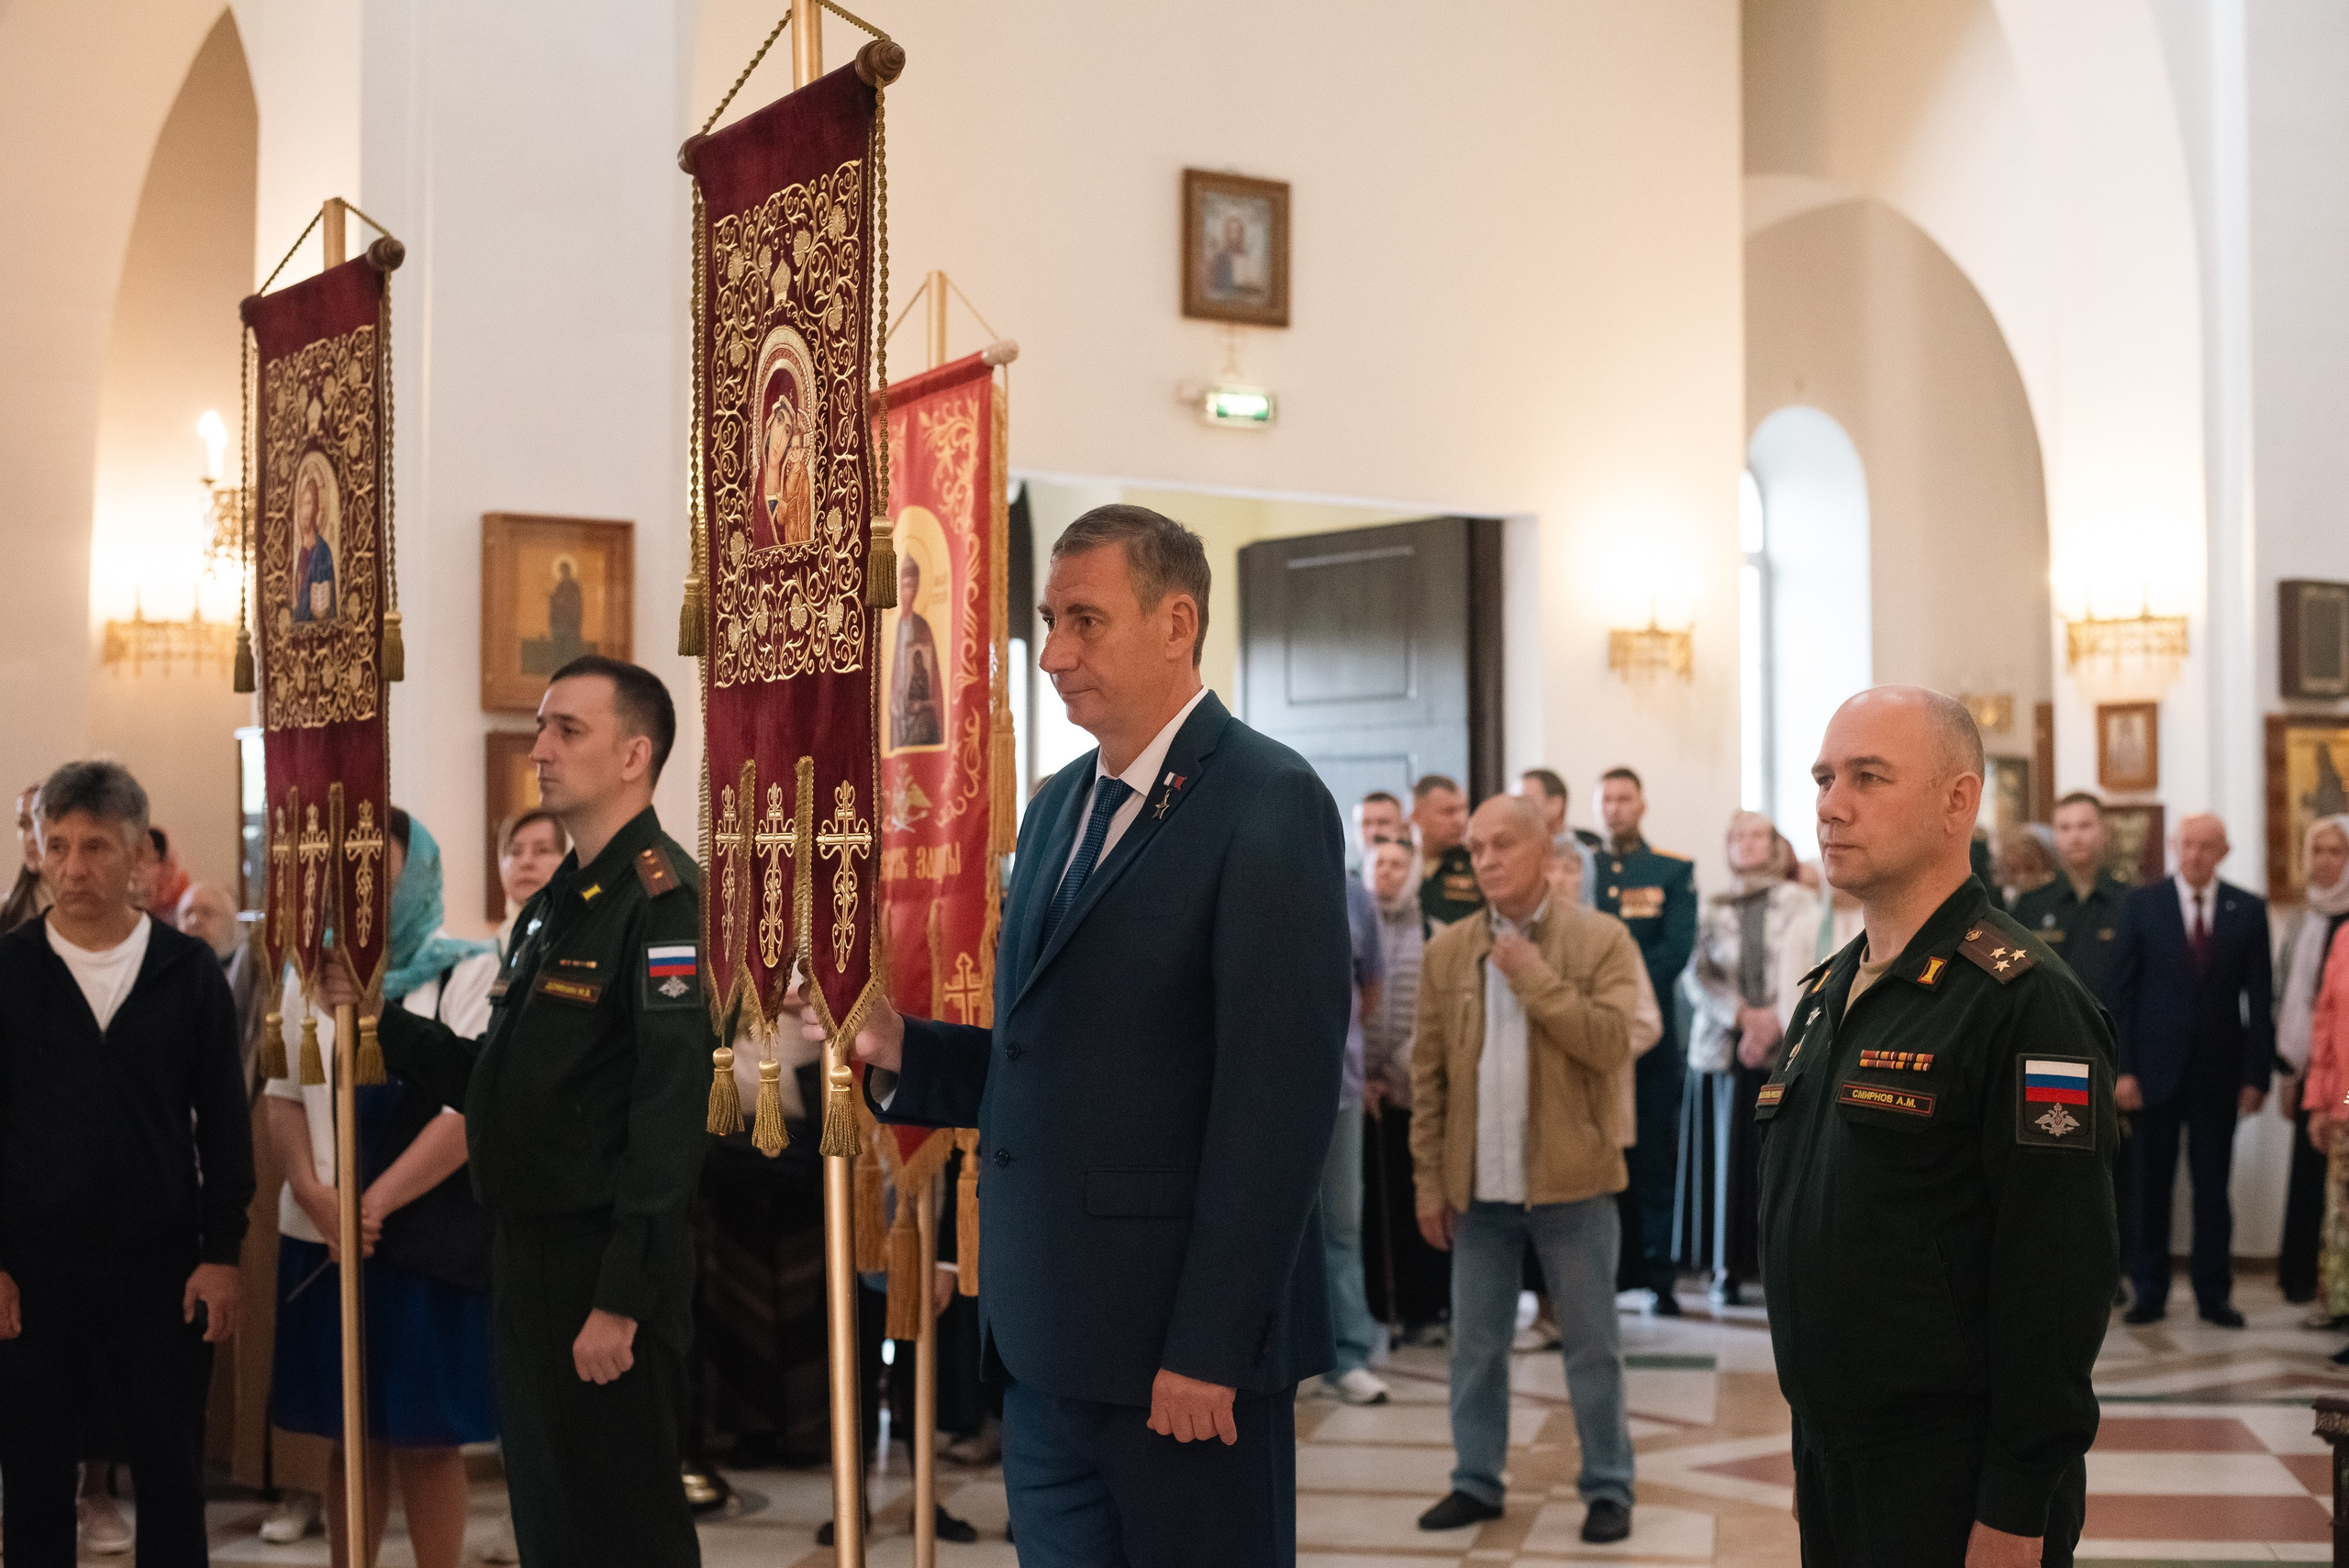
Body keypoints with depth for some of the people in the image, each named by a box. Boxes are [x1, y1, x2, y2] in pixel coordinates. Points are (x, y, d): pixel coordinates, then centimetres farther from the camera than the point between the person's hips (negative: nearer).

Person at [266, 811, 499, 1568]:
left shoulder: (466, 972, -4)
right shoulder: (312, 973, 12)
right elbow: (285, 1095, 9)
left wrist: (377, 1201, -17)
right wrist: (315, 1194, -8)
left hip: (429, 1241, -4)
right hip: (322, 1240, 4)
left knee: (426, 1437, 0)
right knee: (351, 1433, 9)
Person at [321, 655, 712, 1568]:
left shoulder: (661, 899, -15)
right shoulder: (555, 904, 16)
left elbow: (670, 1113, -22)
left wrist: (622, 1299, -25)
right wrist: (380, 1023, 8)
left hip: (607, 1269, -9)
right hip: (531, 1253, 9)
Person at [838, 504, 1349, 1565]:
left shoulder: (1267, 803, -12)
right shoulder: (1058, 807, 14)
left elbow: (1278, 1097, -17)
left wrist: (1211, 1349, -19)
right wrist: (900, 1048, 0)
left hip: (1185, 1349, -7)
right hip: (1048, 1343, 8)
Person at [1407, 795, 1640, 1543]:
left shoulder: (1600, 940, -4)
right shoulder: (1448, 950, 5)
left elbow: (1612, 1042, -16)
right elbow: (1429, 1072, 6)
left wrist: (1534, 977, -18)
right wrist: (1429, 1180, 4)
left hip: (1571, 1181, -3)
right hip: (1478, 1186, 3)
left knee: (1592, 1343, 7)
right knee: (1474, 1344, 11)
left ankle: (1608, 1486, 18)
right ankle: (1476, 1482, 22)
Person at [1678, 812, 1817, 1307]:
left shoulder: (1799, 903, 11)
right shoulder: (1714, 909, 15)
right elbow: (1697, 974, 4)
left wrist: (1777, 1021, -13)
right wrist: (1744, 1015, -10)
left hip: (1785, 1045, -1)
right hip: (1723, 1045, 1)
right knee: (1727, 1154, -2)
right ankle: (1727, 1268, 3)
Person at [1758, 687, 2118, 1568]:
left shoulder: (2025, 1002, -15)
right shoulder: (1826, 994, 12)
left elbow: (2059, 1279, -19)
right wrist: (1810, 1457, 18)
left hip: (1955, 1484, -8)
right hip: (1832, 1460, 8)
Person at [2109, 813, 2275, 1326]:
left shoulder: (2248, 910, 3)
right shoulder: (2141, 905, 0)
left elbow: (2260, 996, 2)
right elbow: (2122, 991, -1)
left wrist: (2257, 1074, -3)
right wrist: (2123, 1068, -7)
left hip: (2218, 1072, 1)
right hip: (2155, 1067, -1)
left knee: (2213, 1189, 6)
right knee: (2149, 1187, 5)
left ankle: (2214, 1294, 15)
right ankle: (2149, 1292, 14)